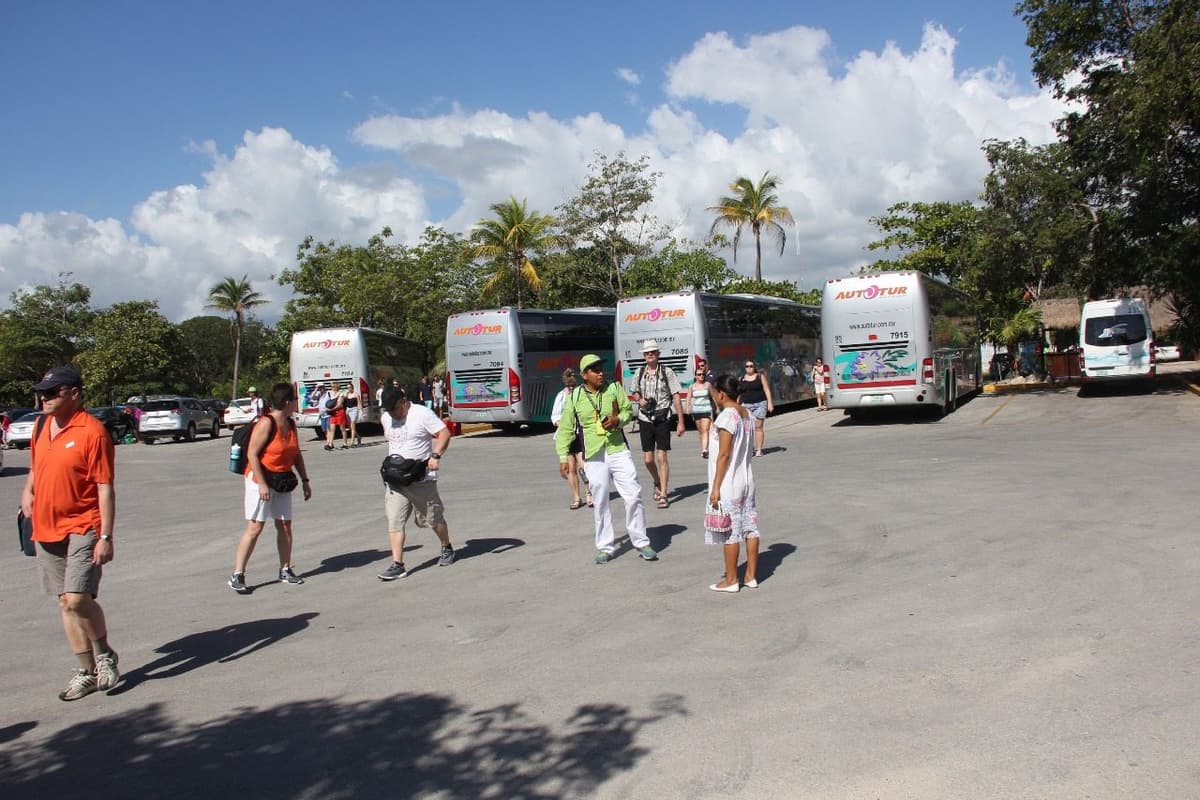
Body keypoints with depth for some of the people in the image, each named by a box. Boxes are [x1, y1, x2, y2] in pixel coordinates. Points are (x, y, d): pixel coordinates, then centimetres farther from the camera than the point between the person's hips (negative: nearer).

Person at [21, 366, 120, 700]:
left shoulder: (92, 431, -13)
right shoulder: (41, 427, 9)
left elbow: (105, 488, -14)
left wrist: (106, 537, -17)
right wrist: (28, 491, 6)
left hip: (82, 528, -7)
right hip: (47, 529, 8)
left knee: (76, 599, -16)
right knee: (65, 602, 11)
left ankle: (104, 654, 11)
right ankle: (87, 671, 22)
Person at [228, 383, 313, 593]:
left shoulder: (290, 424, 7)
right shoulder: (266, 424, -17)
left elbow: (296, 454, 15)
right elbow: (252, 454, -20)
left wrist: (305, 480, 12)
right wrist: (262, 483, -23)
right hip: (260, 481, -7)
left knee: (285, 526, 8)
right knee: (255, 528, -9)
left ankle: (285, 570, 19)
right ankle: (237, 575, -3)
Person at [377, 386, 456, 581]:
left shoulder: (422, 414, -10)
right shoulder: (386, 418, 10)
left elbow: (445, 433, -14)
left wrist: (435, 456, -26)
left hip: (422, 479, -5)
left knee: (434, 518, 9)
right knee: (394, 522, -6)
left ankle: (447, 549, 34)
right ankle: (397, 565, -5)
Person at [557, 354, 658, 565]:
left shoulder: (614, 388, 3)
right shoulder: (575, 397, 0)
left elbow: (628, 410, 10)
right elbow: (566, 429, 5)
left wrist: (618, 419, -12)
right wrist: (563, 456, 0)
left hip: (618, 451, 1)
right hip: (594, 456, -1)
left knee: (634, 496, -1)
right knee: (600, 503, 5)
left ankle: (641, 543, 12)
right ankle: (605, 547, 18)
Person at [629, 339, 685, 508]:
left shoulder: (667, 372, -6)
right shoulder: (639, 372, 5)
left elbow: (676, 397, -6)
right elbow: (635, 393, 21)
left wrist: (680, 422, -9)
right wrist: (640, 400, -4)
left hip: (663, 418, -3)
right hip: (645, 418, 3)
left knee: (661, 457, -7)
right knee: (648, 459, 6)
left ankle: (663, 494, 1)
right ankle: (657, 483, 35)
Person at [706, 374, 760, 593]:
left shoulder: (727, 416, -17)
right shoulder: (747, 414, 8)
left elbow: (724, 455, -19)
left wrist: (716, 487, -15)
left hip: (728, 485, -8)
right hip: (747, 481, 8)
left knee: (730, 533, 0)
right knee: (750, 529, 11)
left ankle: (731, 580, 9)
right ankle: (751, 576, 19)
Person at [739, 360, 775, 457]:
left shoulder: (761, 376, 5)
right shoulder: (741, 379, 11)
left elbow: (767, 390, 1)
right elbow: (738, 393, 15)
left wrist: (770, 402, -7)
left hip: (760, 404, -2)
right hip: (746, 405, 2)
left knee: (758, 427, -3)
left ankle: (759, 449, 2)